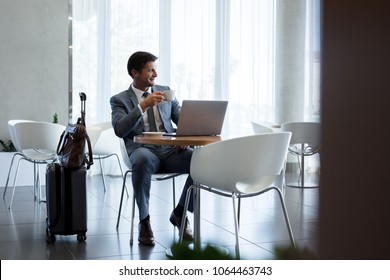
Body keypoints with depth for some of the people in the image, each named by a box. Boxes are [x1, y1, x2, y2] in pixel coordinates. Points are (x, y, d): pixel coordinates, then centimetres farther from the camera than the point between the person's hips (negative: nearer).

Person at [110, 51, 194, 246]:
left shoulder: (165, 91, 18)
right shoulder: (120, 100, 7)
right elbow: (120, 130, -10)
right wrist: (143, 105, -19)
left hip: (170, 150, 4)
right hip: (144, 150, -3)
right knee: (142, 159, -41)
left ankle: (179, 213, -1)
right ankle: (144, 220, -20)